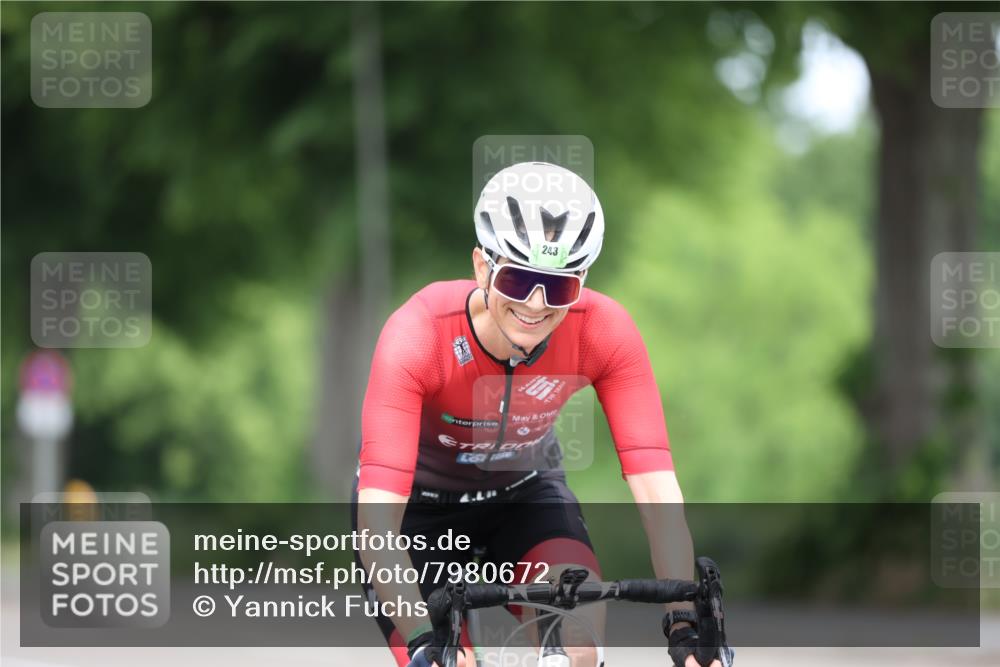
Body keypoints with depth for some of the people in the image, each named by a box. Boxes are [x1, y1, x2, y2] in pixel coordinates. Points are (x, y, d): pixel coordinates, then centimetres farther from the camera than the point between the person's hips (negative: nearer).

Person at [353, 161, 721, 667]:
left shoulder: (605, 332, -28)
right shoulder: (417, 336, -36)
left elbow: (656, 491, -31)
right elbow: (377, 516, -42)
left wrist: (684, 626, -45)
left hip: (524, 492, 2)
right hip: (418, 500, -2)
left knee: (581, 625, -26)